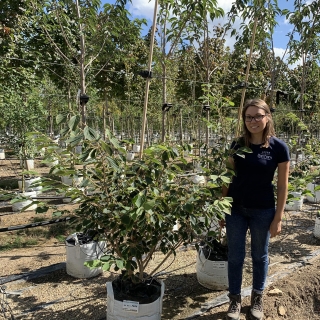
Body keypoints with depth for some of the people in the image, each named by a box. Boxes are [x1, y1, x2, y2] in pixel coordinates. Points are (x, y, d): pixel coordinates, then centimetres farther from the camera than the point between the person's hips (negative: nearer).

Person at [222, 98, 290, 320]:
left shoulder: (279, 148, -10)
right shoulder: (237, 145, -2)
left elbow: (282, 186, -6)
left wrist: (278, 218, -6)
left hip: (262, 211, -2)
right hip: (236, 209, 2)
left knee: (260, 256, 16)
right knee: (235, 256, 11)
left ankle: (257, 298, 38)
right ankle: (235, 299, 31)